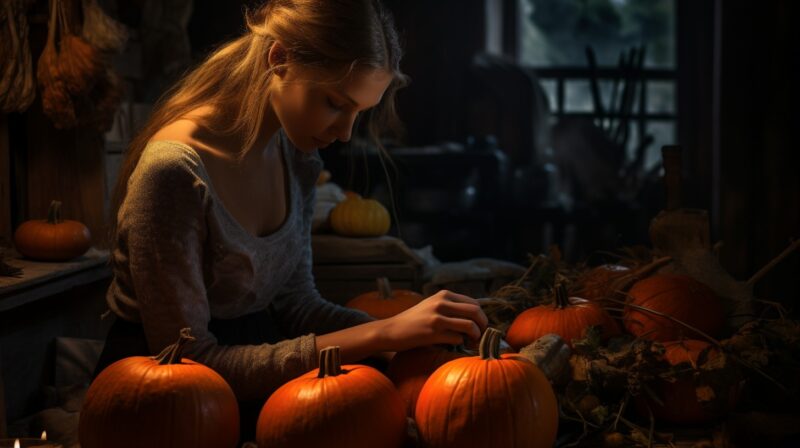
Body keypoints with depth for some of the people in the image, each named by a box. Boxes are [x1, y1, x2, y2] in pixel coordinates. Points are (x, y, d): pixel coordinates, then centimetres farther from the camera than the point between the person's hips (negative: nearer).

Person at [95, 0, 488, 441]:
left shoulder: (297, 154, 0)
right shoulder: (175, 170, -23)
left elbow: (292, 301, 6)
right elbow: (189, 363, -22)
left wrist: (399, 329, -11)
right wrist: (376, 336, -26)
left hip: (253, 363, 7)